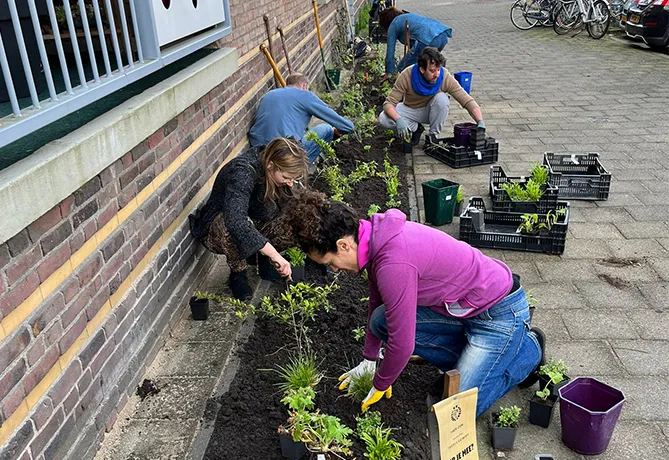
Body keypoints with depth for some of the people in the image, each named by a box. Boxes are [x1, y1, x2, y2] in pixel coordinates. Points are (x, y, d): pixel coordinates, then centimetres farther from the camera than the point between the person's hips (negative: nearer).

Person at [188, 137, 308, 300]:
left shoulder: (278, 172, -14)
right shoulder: (242, 173, -35)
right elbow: (235, 221, -49)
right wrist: (274, 255, -51)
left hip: (254, 222, 6)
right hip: (216, 230, -6)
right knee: (234, 230, -41)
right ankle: (237, 274, -13)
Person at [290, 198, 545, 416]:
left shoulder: (393, 264, -33)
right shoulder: (376, 236, -3)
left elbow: (402, 342, -24)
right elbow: (377, 303, 13)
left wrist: (380, 385, -5)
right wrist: (368, 361, 21)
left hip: (501, 313, -9)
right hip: (464, 307, 9)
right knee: (381, 320, -2)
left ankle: (529, 349, 10)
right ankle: (472, 359, 9)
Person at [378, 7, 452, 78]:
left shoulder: (393, 26, 16)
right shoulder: (409, 16, 37)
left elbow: (390, 51, 16)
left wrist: (388, 73, 26)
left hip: (428, 39, -8)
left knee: (403, 70, 2)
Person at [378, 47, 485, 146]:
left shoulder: (445, 76, -26)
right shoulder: (407, 75, -28)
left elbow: (467, 101, -24)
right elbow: (388, 104, -28)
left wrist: (480, 123, -39)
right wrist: (399, 120, -48)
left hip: (430, 111, 0)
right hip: (411, 110, 0)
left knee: (442, 98, -33)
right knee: (383, 119, -27)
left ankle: (433, 135, -11)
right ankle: (416, 128, 0)